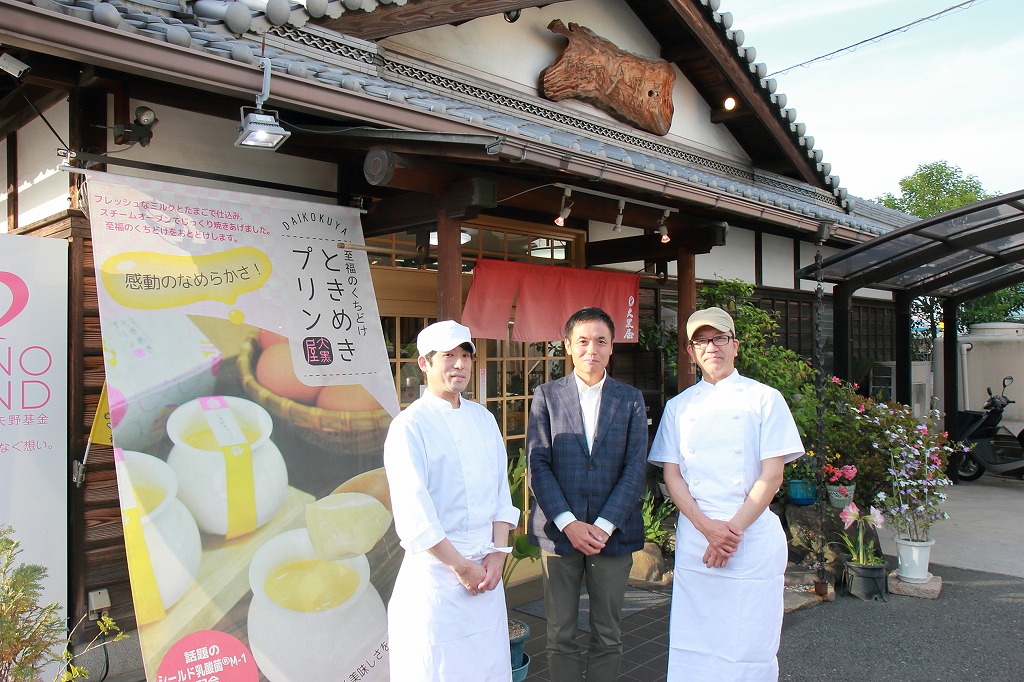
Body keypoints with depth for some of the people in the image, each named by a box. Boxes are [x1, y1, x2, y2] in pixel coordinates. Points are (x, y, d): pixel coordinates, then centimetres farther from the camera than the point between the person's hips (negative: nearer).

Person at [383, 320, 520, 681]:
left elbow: (501, 489, 8)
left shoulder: (484, 418, 8)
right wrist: (461, 566, -13)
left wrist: (498, 552, -3)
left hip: (487, 569, 6)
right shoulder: (410, 425, -12)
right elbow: (414, 514, -17)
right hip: (436, 568, -6)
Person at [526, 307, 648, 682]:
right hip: (559, 530, 0)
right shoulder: (547, 395, 3)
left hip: (612, 532, 1)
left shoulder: (630, 400, 5)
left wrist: (604, 526, -11)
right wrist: (568, 523, -13)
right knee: (560, 636, 8)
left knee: (607, 636, 10)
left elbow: (635, 467, -1)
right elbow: (538, 464, -3)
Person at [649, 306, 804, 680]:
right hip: (695, 536, 2)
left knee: (751, 645, 1)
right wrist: (708, 527, -9)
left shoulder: (764, 398, 2)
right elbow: (672, 474, 5)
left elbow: (772, 474, -4)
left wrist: (735, 529, -12)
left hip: (754, 535, -2)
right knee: (693, 642, 4)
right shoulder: (679, 406, 10)